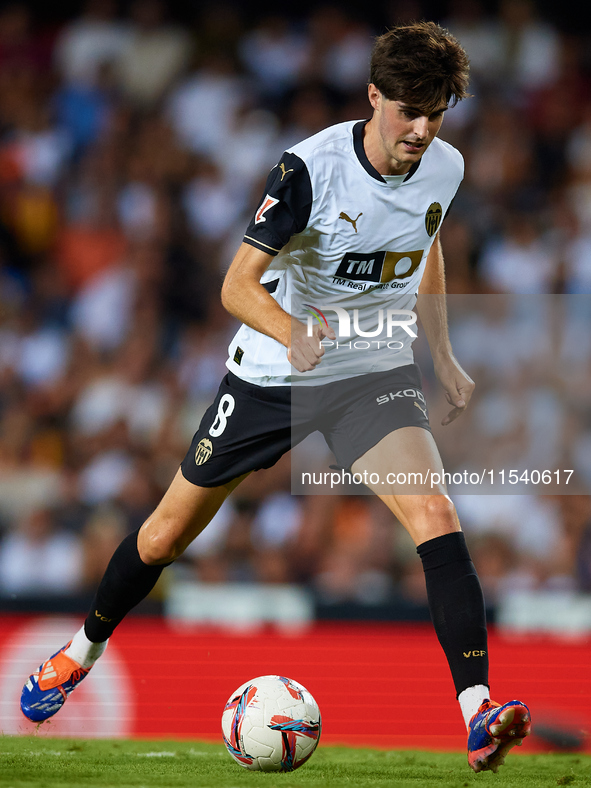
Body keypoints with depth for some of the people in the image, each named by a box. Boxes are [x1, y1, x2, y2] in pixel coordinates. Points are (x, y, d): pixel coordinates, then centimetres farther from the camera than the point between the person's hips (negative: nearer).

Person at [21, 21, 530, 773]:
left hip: (376, 371, 2)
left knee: (435, 513, -24)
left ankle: (478, 716, -28)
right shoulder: (310, 167, -23)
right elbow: (238, 285, -24)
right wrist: (294, 333, -44)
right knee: (167, 533, 10)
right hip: (271, 373, -2)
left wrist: (443, 355, 19)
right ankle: (84, 649, 39)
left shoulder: (444, 167, -6)